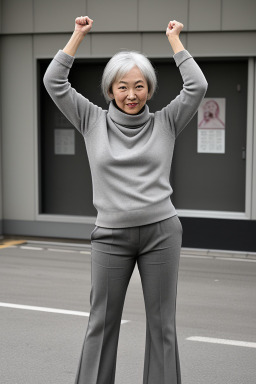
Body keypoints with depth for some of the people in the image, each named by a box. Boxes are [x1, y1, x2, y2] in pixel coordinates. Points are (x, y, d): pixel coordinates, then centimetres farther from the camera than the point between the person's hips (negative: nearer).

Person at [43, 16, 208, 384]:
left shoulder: (165, 122, 5)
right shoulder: (93, 121, 5)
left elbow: (197, 86, -5)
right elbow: (54, 81, 1)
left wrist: (174, 38, 1)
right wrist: (78, 35, 3)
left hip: (161, 232, 0)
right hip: (111, 235, 0)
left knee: (162, 322, 7)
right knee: (102, 322, 8)